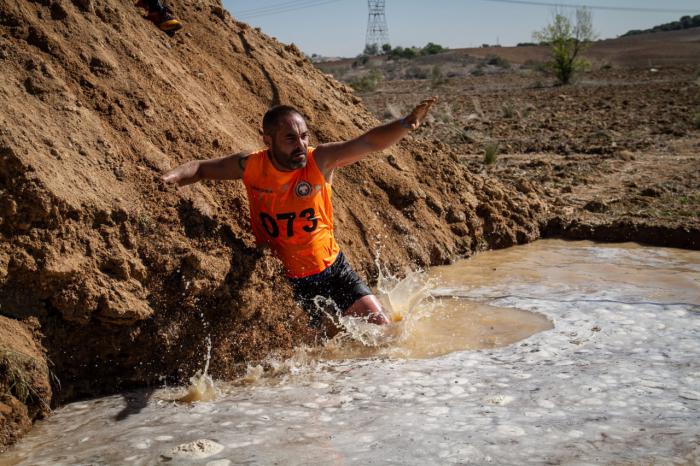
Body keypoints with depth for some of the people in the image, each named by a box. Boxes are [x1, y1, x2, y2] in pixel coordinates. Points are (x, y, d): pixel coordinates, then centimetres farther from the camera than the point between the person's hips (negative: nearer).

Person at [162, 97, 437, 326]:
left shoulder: (319, 161, -15)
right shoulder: (250, 167, -12)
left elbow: (370, 142, -22)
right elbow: (201, 168, 3)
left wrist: (407, 124, -38)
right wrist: (175, 176, -17)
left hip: (332, 268, 1)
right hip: (284, 281, -1)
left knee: (382, 330, 1)